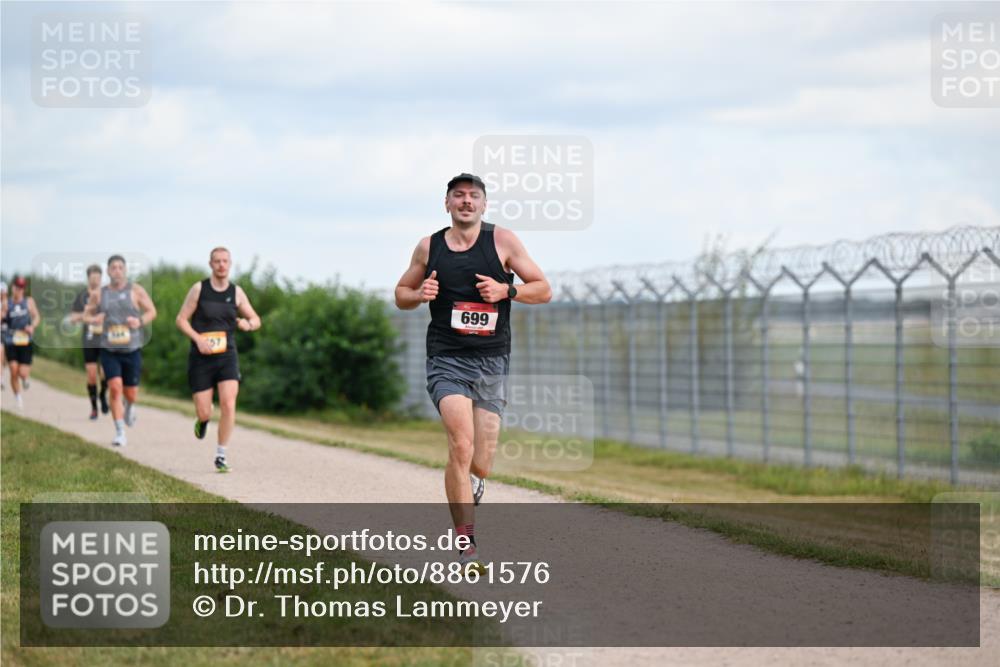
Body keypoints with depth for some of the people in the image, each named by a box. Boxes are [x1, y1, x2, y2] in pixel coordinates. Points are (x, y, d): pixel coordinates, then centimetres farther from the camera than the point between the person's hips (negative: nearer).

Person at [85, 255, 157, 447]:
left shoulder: (136, 290, 0)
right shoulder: (99, 294, 4)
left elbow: (152, 311, 2)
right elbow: (86, 315, 14)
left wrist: (140, 321, -19)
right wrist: (93, 320, -11)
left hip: (132, 350, 0)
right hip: (109, 350, 0)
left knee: (131, 394, 6)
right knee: (115, 388, -16)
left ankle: (129, 406, 45)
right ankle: (120, 433, -8)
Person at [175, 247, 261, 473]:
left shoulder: (236, 292, 4)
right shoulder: (199, 289, -1)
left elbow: (256, 320, 13)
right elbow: (181, 319, 0)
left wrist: (248, 324, -12)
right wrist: (198, 339, -16)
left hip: (227, 357, 1)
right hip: (201, 358, -1)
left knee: (228, 405, -18)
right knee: (204, 413, -3)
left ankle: (221, 456, -6)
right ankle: (203, 418, 37)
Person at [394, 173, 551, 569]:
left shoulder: (502, 241, 2)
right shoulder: (429, 247, 6)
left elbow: (543, 290, 5)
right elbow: (400, 295, 18)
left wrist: (506, 290, -13)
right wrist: (419, 294, -4)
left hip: (491, 363, 1)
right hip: (446, 361, -1)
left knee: (479, 465, 0)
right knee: (461, 445, -22)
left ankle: (470, 484, 40)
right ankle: (467, 547, -16)